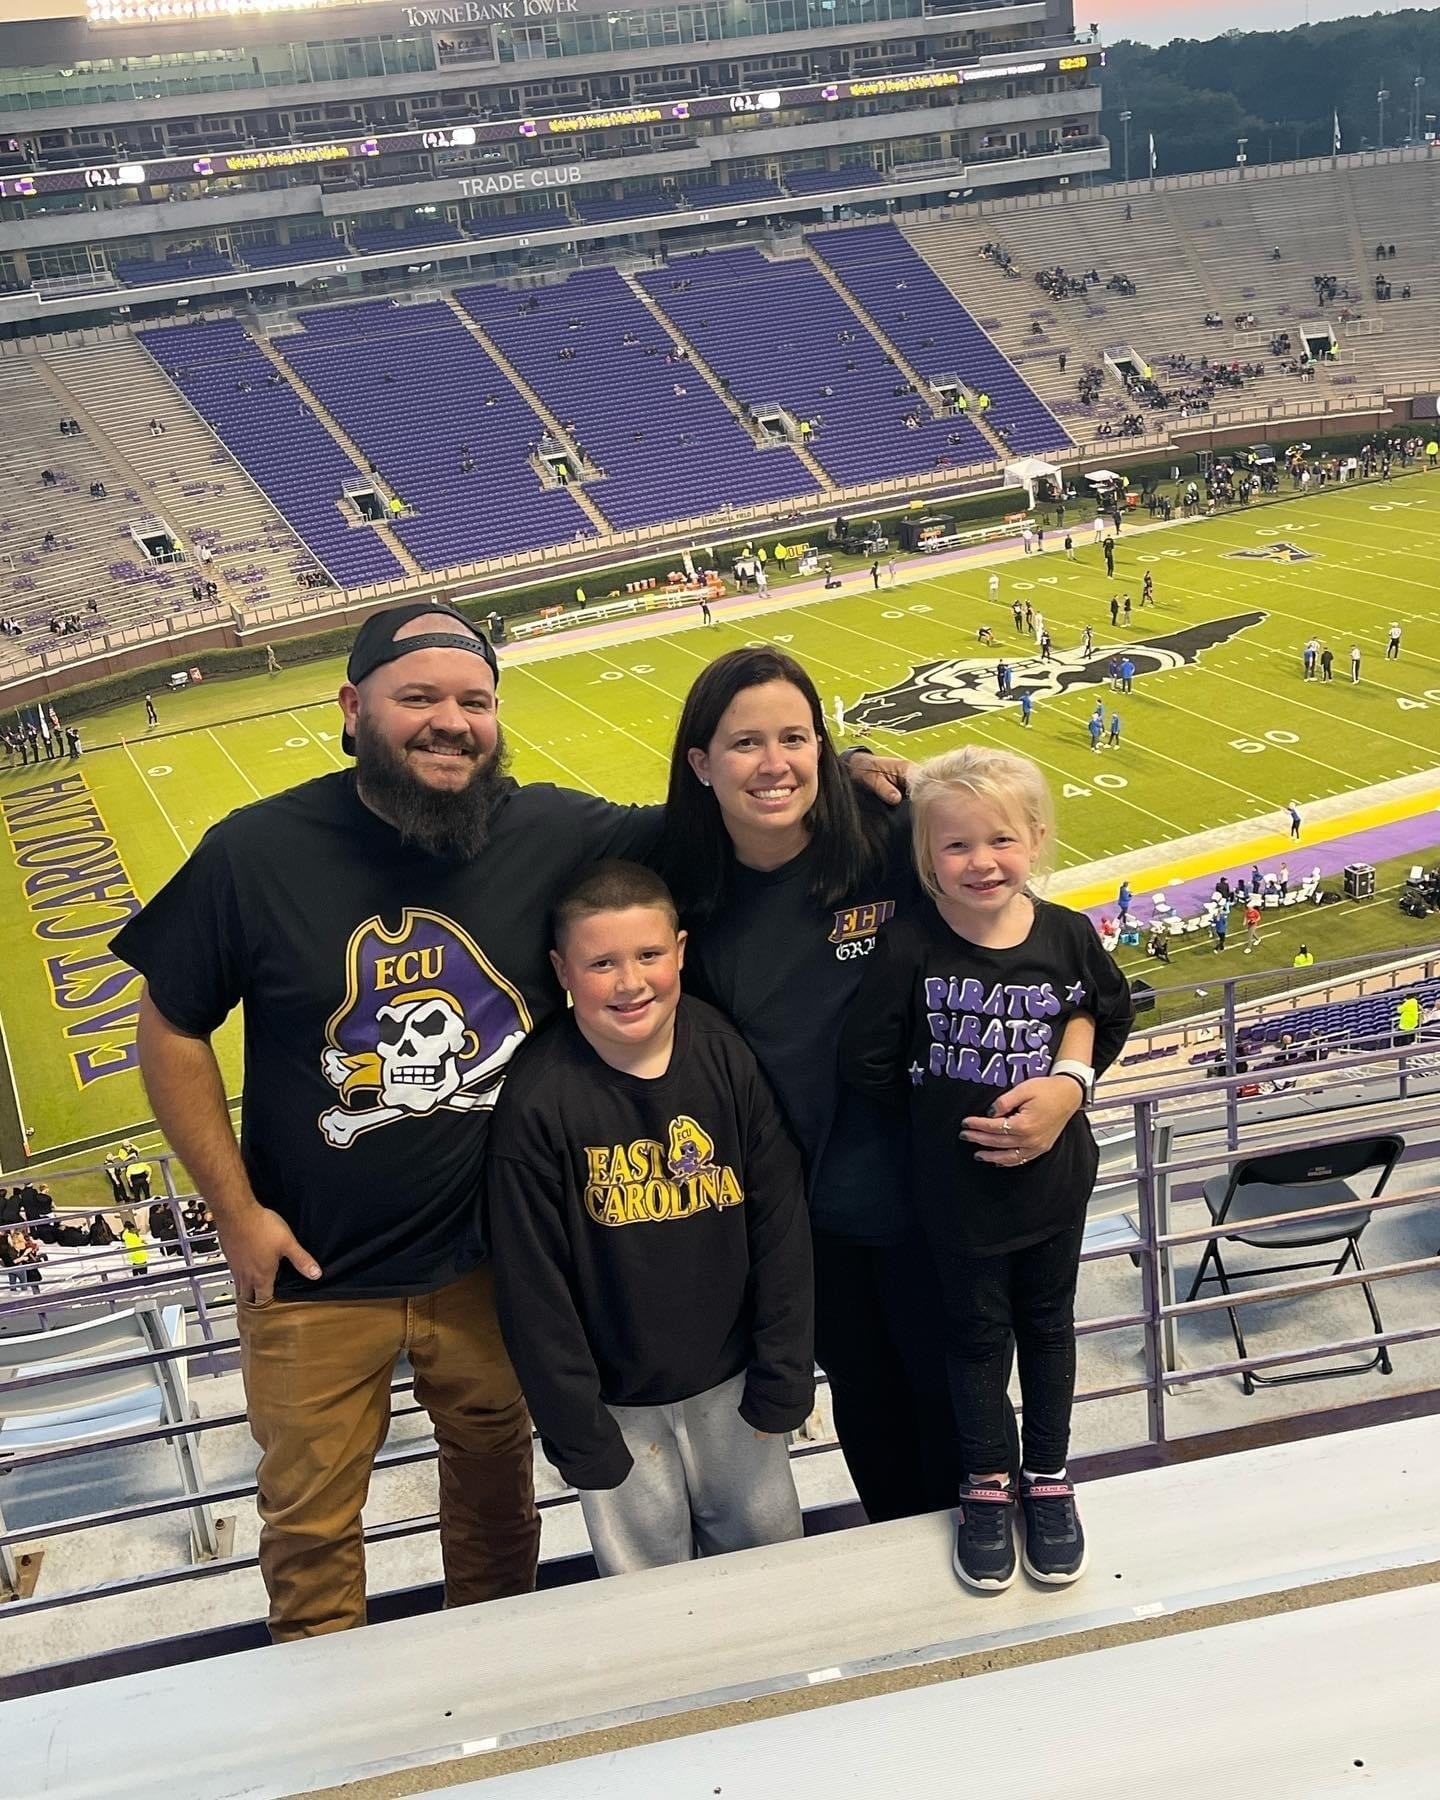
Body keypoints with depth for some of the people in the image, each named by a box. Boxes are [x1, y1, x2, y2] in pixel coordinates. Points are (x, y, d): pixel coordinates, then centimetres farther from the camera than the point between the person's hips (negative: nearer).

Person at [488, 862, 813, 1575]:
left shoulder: (727, 1056, -11)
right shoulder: (538, 1098, -19)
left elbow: (781, 1227, -3)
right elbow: (533, 1289, -13)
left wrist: (781, 1383, -2)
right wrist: (580, 1435, -10)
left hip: (729, 1381, 3)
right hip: (616, 1402, -2)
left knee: (771, 1546, 20)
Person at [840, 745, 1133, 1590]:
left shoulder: (1069, 935, -13)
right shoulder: (911, 950, -20)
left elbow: (1111, 1009, 7)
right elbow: (867, 1063, -15)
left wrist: (1069, 1077, -3)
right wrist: (953, 1109, -10)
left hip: (1056, 1175, 2)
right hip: (958, 1186, -2)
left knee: (1048, 1324, 20)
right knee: (978, 1331, 16)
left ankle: (1049, 1478, 40)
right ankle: (988, 1483, 37)